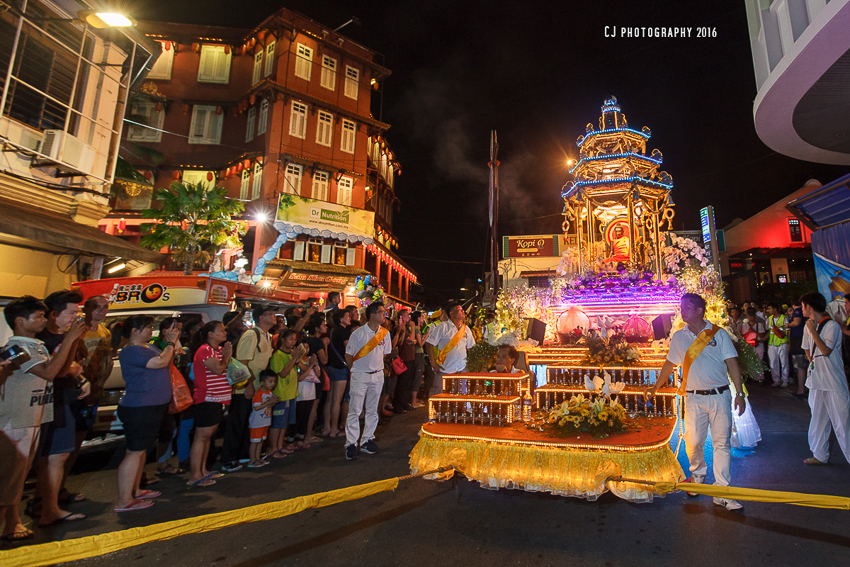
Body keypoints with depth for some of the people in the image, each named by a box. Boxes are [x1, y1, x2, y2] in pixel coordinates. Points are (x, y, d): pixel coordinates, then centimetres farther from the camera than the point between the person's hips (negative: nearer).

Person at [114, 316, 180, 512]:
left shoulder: (149, 347, 12)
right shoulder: (130, 351, -18)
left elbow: (168, 362, 16)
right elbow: (161, 362, -27)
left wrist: (174, 343, 4)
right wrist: (170, 342, -13)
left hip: (152, 407, 10)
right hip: (139, 409, -10)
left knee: (141, 450, 17)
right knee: (135, 452, -4)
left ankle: (134, 491, 29)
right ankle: (124, 501, 4)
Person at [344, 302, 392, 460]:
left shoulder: (385, 333, 2)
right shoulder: (358, 333, -11)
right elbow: (349, 354, -1)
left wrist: (376, 366, 11)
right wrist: (355, 370, 4)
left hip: (377, 375, 4)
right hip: (360, 375, -4)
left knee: (372, 410, 11)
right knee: (355, 410, -2)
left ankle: (367, 441, 24)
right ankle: (351, 444, 8)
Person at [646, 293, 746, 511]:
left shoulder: (718, 333, 1)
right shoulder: (678, 337, 7)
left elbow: (732, 363, 1)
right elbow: (670, 363, 17)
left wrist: (739, 392, -5)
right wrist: (656, 387, 21)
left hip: (720, 396, -1)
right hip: (694, 398, 1)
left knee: (722, 443, 1)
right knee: (693, 442, 2)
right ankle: (698, 474, 30)